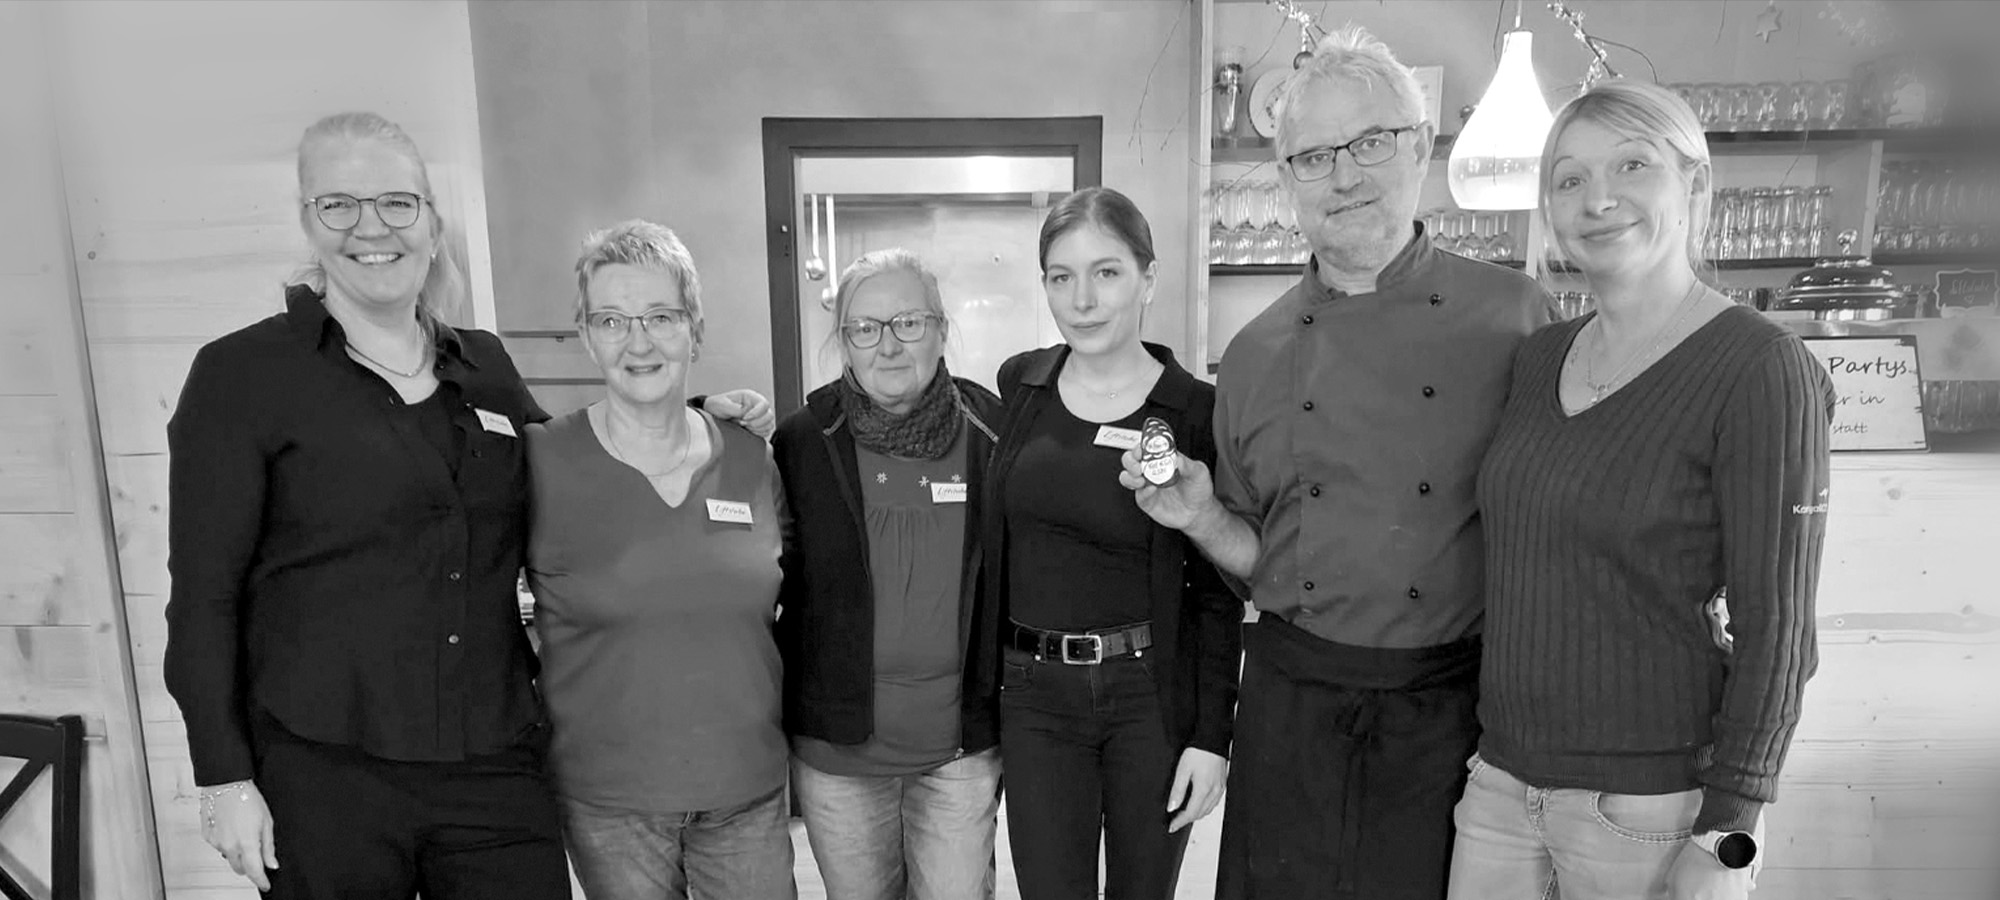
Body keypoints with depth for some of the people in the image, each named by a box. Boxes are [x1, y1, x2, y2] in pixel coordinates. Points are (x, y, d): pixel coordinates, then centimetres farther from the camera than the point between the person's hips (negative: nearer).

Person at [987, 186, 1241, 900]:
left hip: (1154, 693, -2)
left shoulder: (1197, 411, -8)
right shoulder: (1018, 385, 1)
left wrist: (1212, 735, -6)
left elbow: (1217, 592, -4)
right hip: (1034, 692, 2)